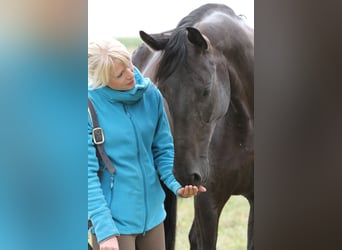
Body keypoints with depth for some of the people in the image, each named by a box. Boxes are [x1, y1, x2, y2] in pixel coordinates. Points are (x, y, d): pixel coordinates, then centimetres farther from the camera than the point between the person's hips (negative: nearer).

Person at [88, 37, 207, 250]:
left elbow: (163, 149, 7)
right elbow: (88, 173, -16)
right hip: (115, 218, -5)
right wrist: (104, 229, -22)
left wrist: (177, 184, -13)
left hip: (152, 212, 5)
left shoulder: (150, 95, -3)